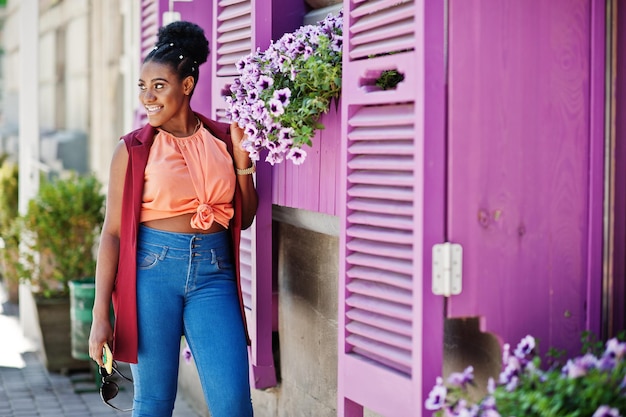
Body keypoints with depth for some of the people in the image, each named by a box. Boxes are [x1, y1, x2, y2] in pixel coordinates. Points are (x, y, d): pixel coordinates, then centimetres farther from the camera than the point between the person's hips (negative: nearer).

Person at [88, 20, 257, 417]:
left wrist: (241, 154, 1)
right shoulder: (133, 148, 0)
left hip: (214, 276, 2)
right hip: (153, 269, -1)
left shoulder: (222, 139, 7)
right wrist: (100, 316, -6)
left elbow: (244, 218, 14)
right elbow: (113, 232, -1)